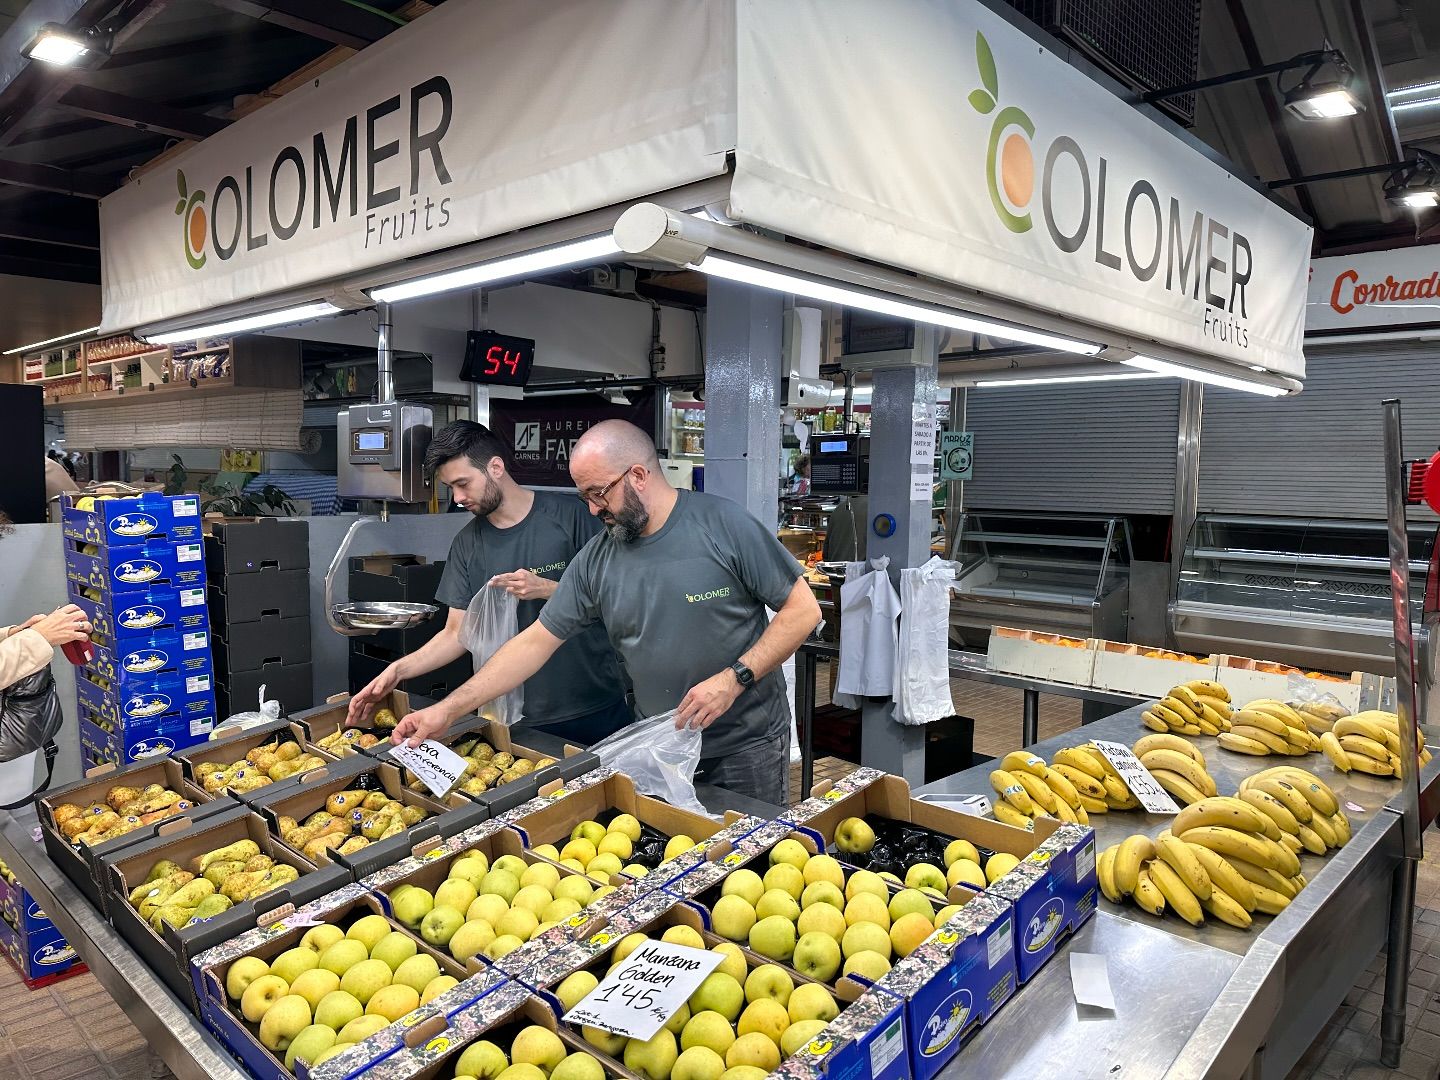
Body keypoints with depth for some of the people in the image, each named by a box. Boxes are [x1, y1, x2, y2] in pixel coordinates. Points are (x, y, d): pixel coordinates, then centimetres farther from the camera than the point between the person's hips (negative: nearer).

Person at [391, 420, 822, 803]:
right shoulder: (596, 560, -1)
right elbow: (536, 642, 1)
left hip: (748, 745, -3)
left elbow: (803, 609, -11)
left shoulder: (725, 525, -13)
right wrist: (447, 710, -4)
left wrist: (734, 678, -20)